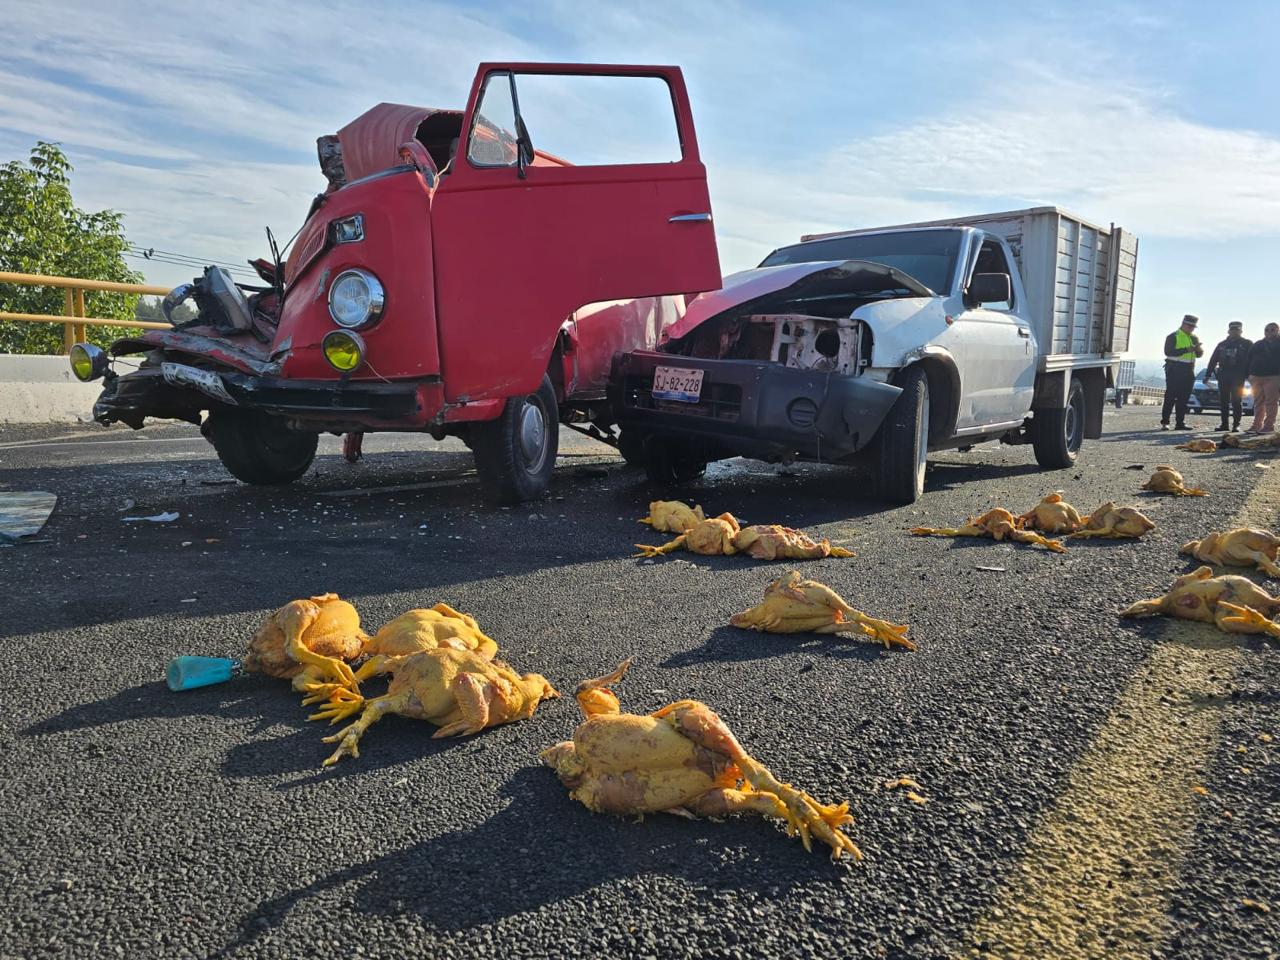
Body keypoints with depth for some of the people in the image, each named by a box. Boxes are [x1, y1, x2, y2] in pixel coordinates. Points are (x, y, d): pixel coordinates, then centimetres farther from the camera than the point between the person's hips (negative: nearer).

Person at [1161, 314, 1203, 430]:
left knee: (1184, 399, 6)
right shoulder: (1173, 337, -4)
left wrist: (1198, 348, -10)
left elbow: (1200, 354, 13)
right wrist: (1186, 350, -24)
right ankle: (1164, 422, -5)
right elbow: (1168, 352, -17)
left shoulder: (1194, 338, 16)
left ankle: (1180, 423, 8)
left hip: (1188, 372, 6)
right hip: (1174, 371, -6)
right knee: (1170, 397, -7)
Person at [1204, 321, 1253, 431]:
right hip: (1223, 376, 4)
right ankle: (1224, 424, 12)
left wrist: (1249, 375, -12)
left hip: (1238, 377, -4)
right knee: (1223, 401, 5)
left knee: (1236, 401, -5)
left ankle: (1236, 425, 0)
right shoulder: (1222, 345, 16)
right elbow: (1213, 360, 14)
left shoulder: (1247, 344, 4)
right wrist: (1207, 375, 9)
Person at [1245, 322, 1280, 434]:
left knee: (1271, 402, -5)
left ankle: (1269, 425, -4)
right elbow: (1249, 360, 17)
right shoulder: (1258, 345, 17)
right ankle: (1257, 425, 9)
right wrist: (1249, 374, 8)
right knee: (1258, 403, 6)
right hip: (1256, 377, 5)